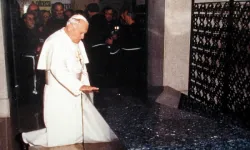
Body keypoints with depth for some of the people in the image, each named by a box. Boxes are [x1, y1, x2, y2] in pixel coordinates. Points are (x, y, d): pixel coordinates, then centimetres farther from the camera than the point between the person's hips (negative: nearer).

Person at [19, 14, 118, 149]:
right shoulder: (56, 42, -18)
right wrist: (79, 86, -34)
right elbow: (57, 69, -29)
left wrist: (85, 86, 4)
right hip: (59, 95, -8)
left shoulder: (77, 42, 9)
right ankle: (29, 138, 17)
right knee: (61, 135, 2)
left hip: (75, 93, 8)